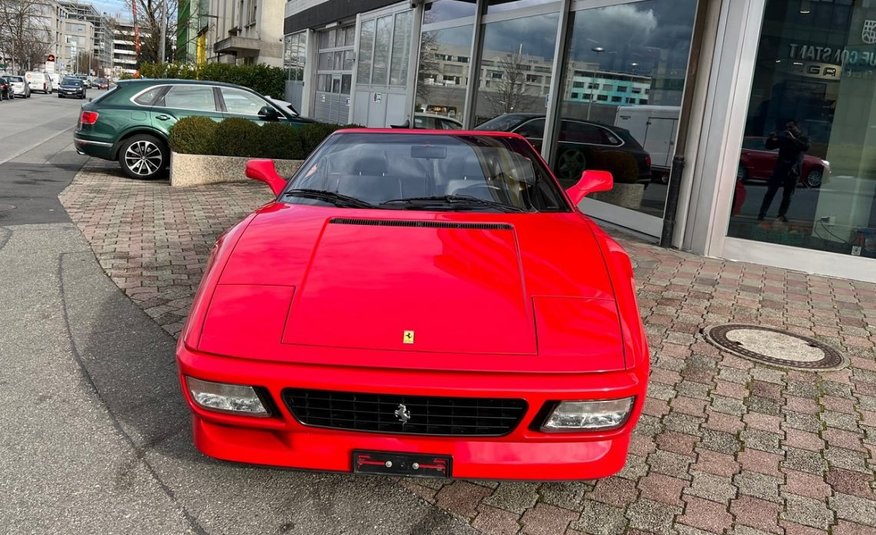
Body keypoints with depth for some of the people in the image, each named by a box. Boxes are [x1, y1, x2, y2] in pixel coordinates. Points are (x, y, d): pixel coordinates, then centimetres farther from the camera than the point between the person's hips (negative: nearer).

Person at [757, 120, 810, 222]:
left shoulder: (803, 138, 6)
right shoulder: (783, 137, 11)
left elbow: (805, 147, -16)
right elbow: (768, 146, 9)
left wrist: (793, 139, -24)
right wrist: (771, 139, -12)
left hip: (792, 171, -1)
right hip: (779, 168, 1)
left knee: (787, 195, 2)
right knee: (771, 192, -5)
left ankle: (782, 214, 9)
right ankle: (762, 213, -8)